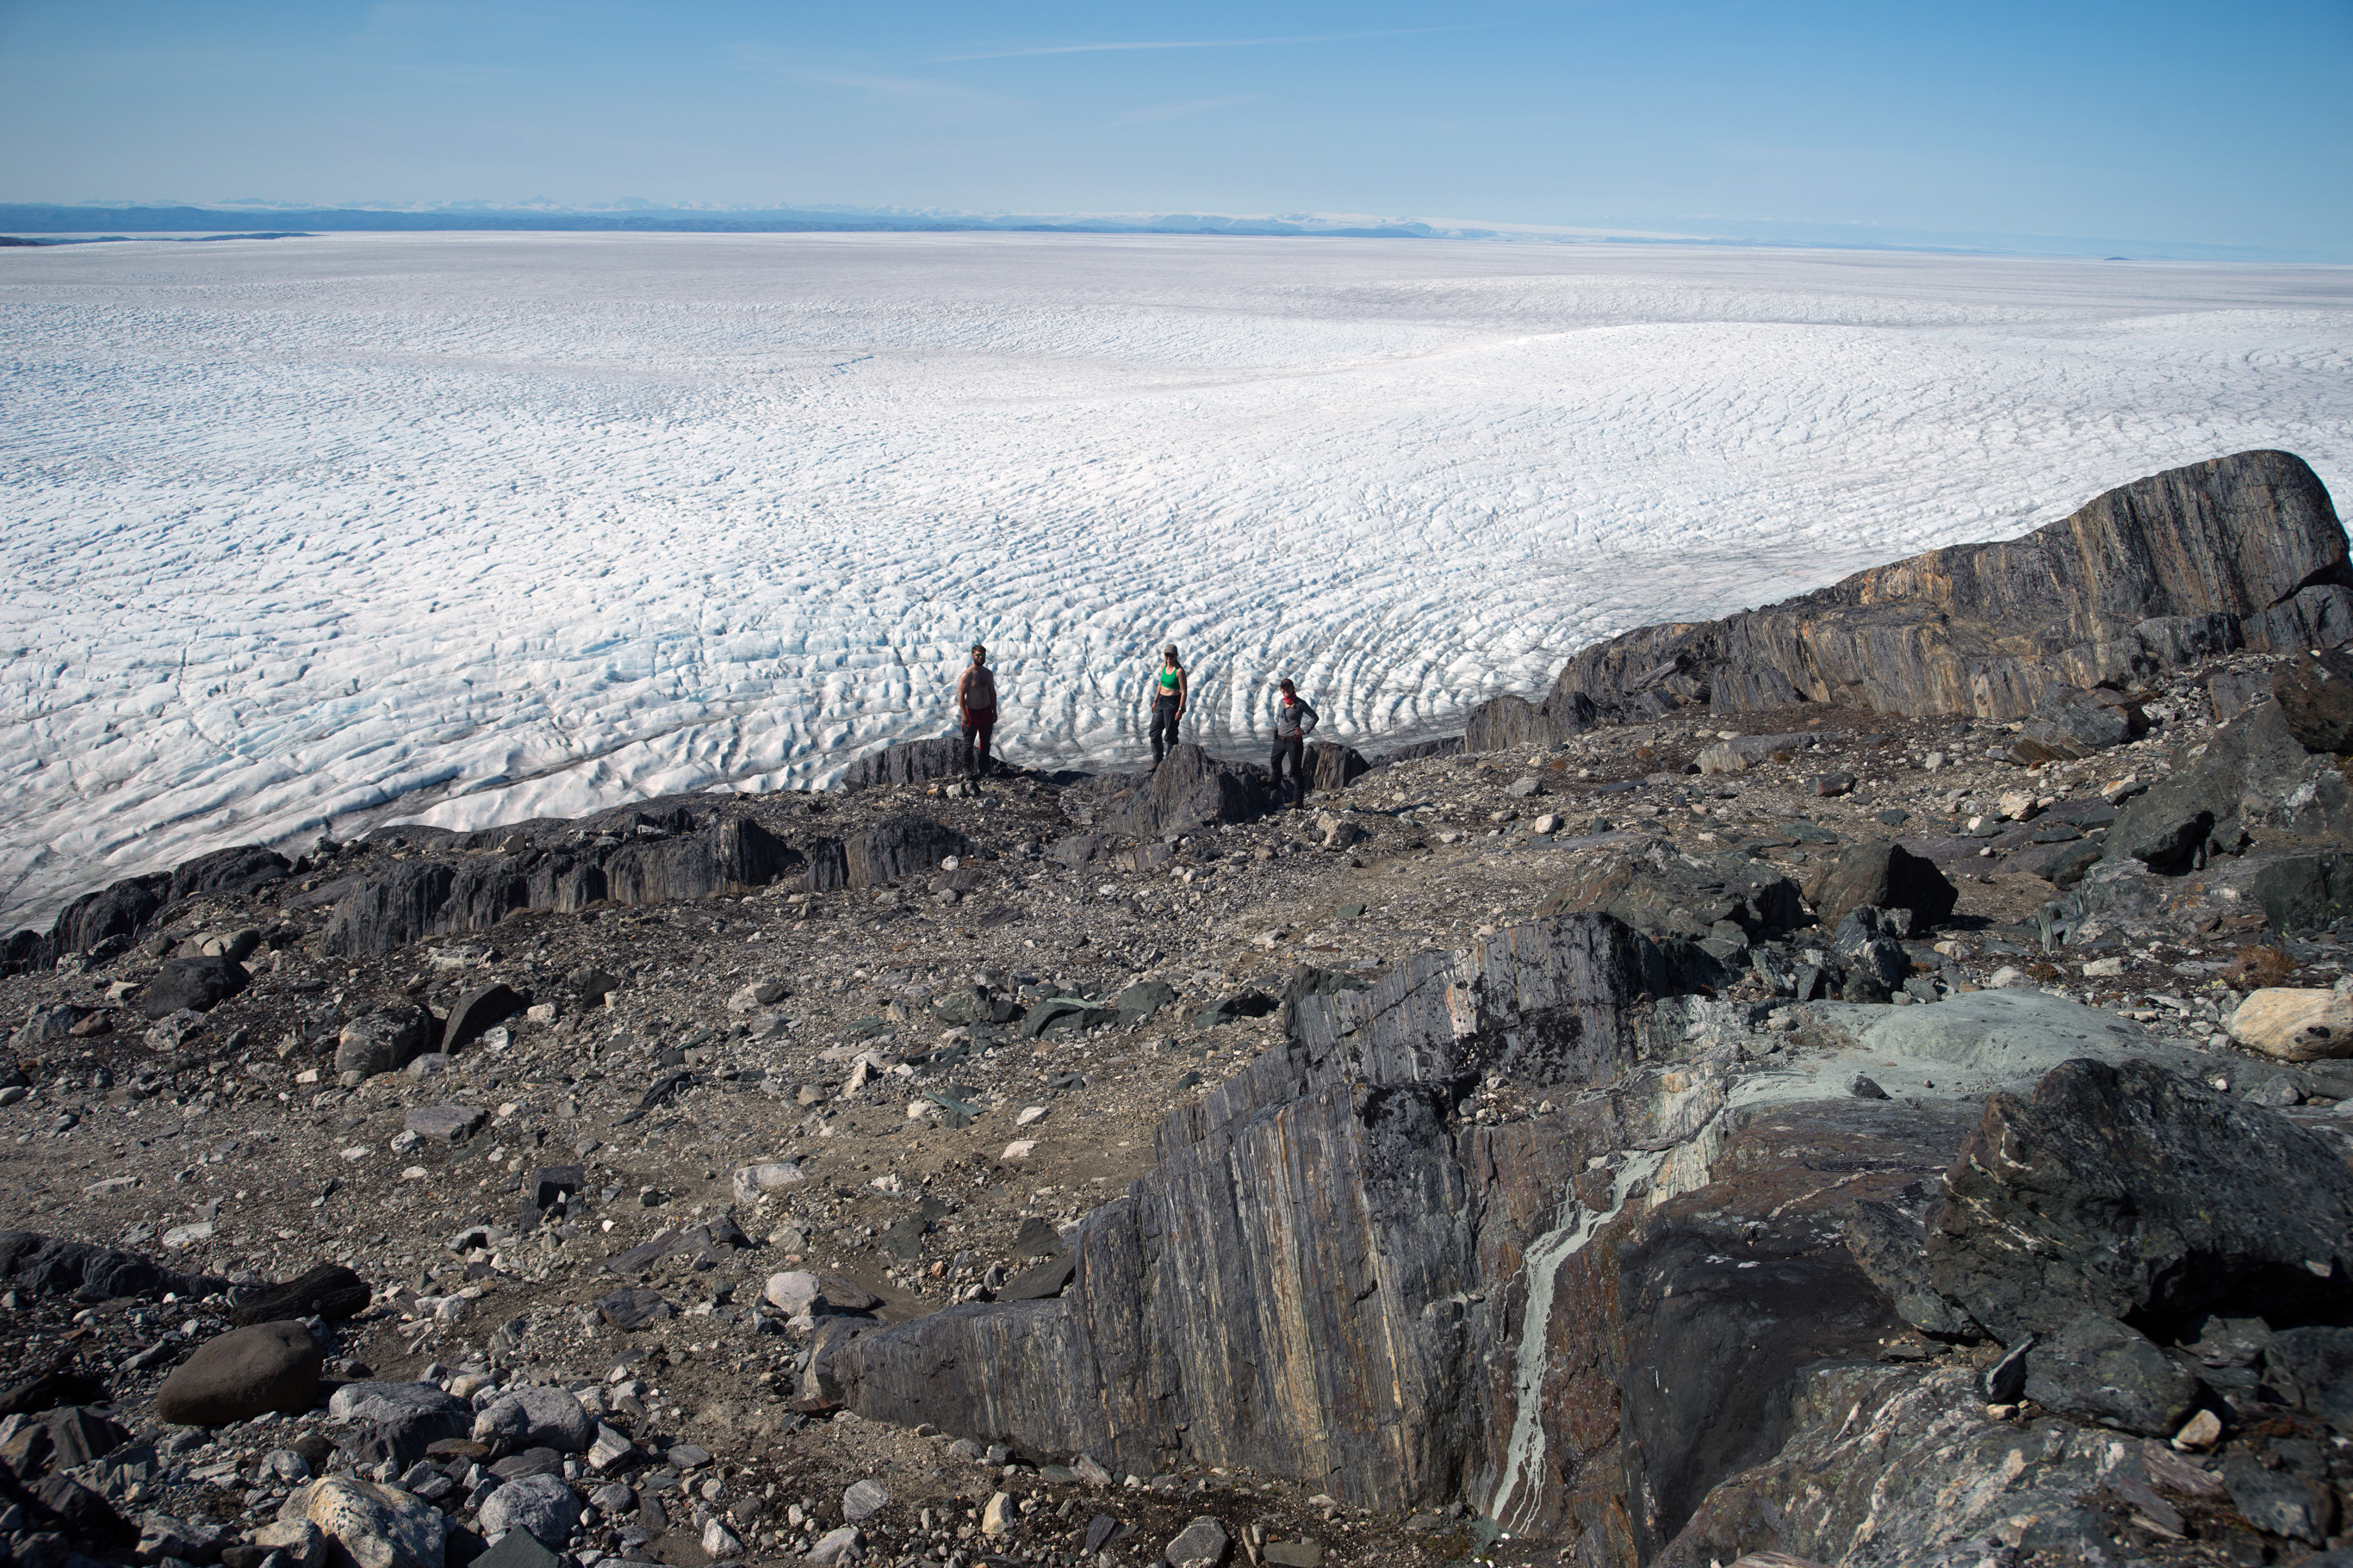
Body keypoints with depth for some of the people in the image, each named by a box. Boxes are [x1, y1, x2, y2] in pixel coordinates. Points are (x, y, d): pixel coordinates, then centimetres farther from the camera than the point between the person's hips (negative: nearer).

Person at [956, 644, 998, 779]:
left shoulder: (988, 674, 6)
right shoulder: (967, 675, -14)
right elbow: (961, 695, -15)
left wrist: (994, 711, 12)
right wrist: (963, 714, -19)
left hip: (986, 711, 6)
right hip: (972, 712, -6)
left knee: (985, 741, 12)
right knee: (969, 743, 1)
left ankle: (984, 767, 23)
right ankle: (967, 769, 11)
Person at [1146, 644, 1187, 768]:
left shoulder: (1179, 670, -17)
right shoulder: (1163, 666, 5)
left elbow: (1184, 691, -16)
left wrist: (1180, 710, -18)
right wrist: (1155, 701, 16)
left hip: (1172, 702, -8)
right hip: (1161, 700, 8)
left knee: (1170, 734, 0)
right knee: (1154, 732, 10)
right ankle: (1157, 761, 21)